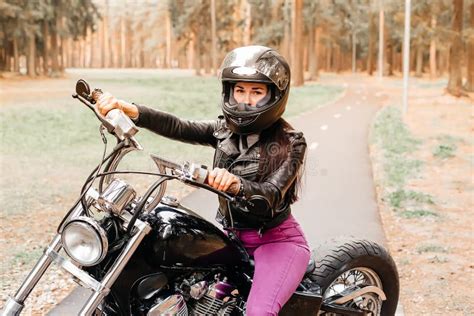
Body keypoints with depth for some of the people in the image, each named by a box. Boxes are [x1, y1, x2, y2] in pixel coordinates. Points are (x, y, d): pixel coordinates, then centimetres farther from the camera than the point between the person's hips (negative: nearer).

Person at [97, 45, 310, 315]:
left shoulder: (291, 143, -11)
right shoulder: (225, 129, 3)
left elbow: (272, 195, -26)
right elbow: (178, 127, -13)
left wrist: (236, 184, -48)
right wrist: (130, 110, -30)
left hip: (276, 239, -5)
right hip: (230, 234, 5)